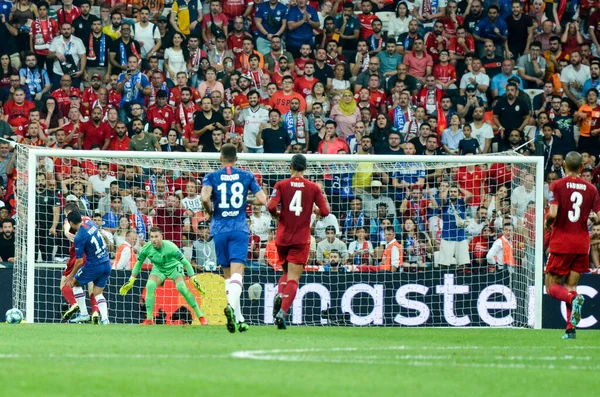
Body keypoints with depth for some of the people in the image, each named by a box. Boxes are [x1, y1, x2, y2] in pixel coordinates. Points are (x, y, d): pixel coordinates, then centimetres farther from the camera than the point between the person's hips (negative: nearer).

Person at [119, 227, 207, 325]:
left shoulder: (170, 247, -33)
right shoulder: (146, 248, -22)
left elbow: (185, 262, -24)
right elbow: (138, 263, -3)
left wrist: (193, 280, -25)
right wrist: (131, 281, 0)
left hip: (174, 267, -3)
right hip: (158, 268, 3)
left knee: (182, 288, -26)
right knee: (150, 286, -24)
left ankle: (200, 316, -13)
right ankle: (149, 319, -16)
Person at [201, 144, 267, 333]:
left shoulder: (211, 177, 2)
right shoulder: (246, 176, 6)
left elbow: (205, 198, -16)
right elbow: (262, 199, 1)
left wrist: (210, 212, 4)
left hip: (219, 230, 1)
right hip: (240, 228, -1)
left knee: (228, 275, 12)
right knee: (237, 273, -11)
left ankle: (238, 319, 13)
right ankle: (231, 305, -39)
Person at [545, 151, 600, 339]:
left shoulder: (557, 185, -8)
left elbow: (552, 213, -19)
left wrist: (547, 224, 3)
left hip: (561, 243, -4)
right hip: (582, 243, 4)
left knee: (551, 286, 6)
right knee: (570, 286, 10)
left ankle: (573, 299, -26)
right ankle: (571, 328, -2)